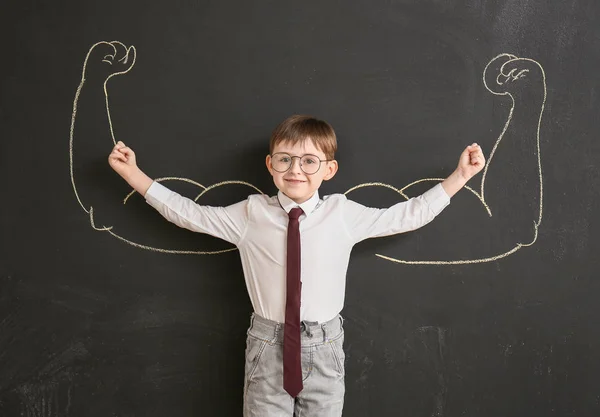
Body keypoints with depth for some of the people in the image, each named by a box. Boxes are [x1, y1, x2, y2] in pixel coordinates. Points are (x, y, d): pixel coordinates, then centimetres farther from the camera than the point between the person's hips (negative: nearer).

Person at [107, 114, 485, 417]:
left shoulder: (344, 214, -3)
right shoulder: (251, 214, -4)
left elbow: (409, 215, 3)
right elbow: (189, 214, 3)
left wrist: (459, 177, 1)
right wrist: (133, 174, 3)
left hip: (324, 347, 1)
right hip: (268, 345, 0)